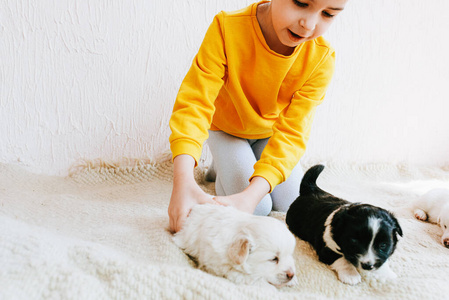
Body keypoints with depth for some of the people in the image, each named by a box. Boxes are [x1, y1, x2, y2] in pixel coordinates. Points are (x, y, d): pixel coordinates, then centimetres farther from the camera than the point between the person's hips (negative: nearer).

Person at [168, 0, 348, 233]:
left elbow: (291, 132, -34)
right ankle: (221, 167, 16)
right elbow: (194, 103, -39)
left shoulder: (321, 59, -28)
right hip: (225, 128, -2)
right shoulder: (227, 29, -35)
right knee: (257, 209, -14)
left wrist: (252, 194, -49)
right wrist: (183, 180, -53)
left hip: (271, 133, 3)